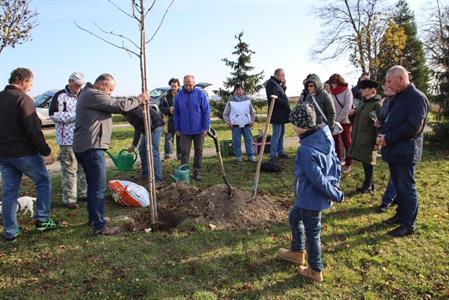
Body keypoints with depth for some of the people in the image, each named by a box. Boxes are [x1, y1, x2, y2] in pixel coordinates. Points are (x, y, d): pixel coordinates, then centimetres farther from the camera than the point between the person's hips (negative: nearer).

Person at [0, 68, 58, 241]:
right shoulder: (22, 99, -13)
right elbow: (33, 130, -19)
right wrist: (46, 152, -14)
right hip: (24, 152, -7)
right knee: (43, 181, 11)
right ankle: (42, 220, 10)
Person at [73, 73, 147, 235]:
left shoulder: (88, 93, 20)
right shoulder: (94, 95, -14)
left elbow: (113, 102, 17)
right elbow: (120, 105, -16)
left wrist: (137, 100, 6)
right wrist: (138, 99, 0)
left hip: (84, 147, 11)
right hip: (91, 147, -11)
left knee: (93, 184, 19)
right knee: (99, 187, -7)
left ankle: (93, 218, 31)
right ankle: (99, 225, -2)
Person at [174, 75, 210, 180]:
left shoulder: (200, 94, -6)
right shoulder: (179, 95, 0)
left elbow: (206, 112, -5)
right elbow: (176, 113, 7)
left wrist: (205, 128, -9)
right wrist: (177, 128, 5)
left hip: (199, 129, -1)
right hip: (185, 130, 1)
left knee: (198, 151, 9)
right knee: (184, 152, 2)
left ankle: (197, 172, 20)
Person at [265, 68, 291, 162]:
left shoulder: (277, 83, 20)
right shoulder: (271, 83, -12)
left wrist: (283, 85, 9)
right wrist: (286, 105, -14)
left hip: (281, 114, 10)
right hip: (277, 113, -10)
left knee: (281, 133, 14)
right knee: (276, 134, -8)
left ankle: (280, 152, 23)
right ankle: (273, 155, -4)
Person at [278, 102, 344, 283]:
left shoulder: (306, 150, -29)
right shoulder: (326, 139, -3)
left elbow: (317, 179, -26)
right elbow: (336, 164, 6)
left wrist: (336, 195, -14)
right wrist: (335, 186, 11)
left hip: (311, 198, -9)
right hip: (311, 196, 9)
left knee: (311, 233, 10)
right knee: (294, 217, 27)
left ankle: (315, 271, 30)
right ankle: (298, 252, 45)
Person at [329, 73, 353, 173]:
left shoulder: (347, 92, -9)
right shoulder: (331, 93, 1)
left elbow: (346, 109, -15)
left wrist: (338, 120, -16)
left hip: (344, 121, -4)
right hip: (333, 122, 4)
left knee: (347, 143, 5)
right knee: (335, 141, 13)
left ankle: (348, 164, 15)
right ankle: (338, 160, 30)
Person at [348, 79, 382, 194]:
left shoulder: (377, 105, -14)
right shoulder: (362, 102, 11)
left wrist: (376, 142, -19)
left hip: (368, 140, -8)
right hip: (358, 138, 8)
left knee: (368, 162, 3)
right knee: (364, 161, 15)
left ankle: (368, 186, 16)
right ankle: (369, 183, 28)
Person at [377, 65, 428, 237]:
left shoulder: (417, 98, -15)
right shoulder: (397, 97, 13)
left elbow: (413, 127, -22)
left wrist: (388, 138, -17)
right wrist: (382, 134, 1)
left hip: (405, 151, -9)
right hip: (393, 150, 9)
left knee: (407, 188, 1)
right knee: (398, 186, 18)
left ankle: (409, 225, 13)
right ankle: (401, 215, 33)